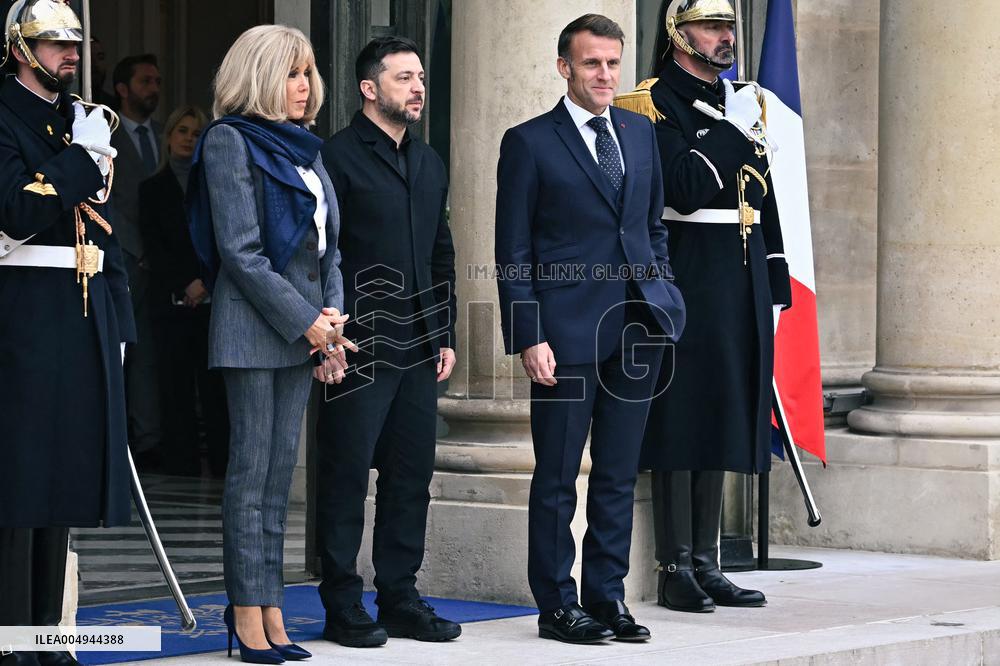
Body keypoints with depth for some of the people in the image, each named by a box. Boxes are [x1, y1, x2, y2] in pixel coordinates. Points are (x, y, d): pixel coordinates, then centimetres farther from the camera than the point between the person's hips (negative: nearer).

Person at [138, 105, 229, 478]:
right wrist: (186, 284, -7)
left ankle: (223, 464, -6)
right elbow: (153, 246, 4)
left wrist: (207, 283, -6)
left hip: (214, 298, 0)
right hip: (171, 301, 0)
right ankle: (182, 468, -1)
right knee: (177, 387, -2)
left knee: (216, 386, -6)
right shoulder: (154, 188, 12)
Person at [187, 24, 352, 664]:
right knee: (252, 470, -5)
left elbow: (327, 243, 17)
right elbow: (240, 250, -12)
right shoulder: (231, 141, -6)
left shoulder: (304, 148, 16)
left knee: (281, 473, 7)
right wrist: (305, 320, -13)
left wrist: (332, 311, 0)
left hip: (305, 326, 7)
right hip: (254, 324, -7)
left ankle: (271, 614, 8)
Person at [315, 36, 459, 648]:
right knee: (347, 477, -1)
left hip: (418, 350, 7)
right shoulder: (338, 157, -6)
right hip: (359, 346, -7)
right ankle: (343, 608, 5)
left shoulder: (430, 163, 17)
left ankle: (401, 599, 16)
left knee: (412, 477, 8)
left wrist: (446, 337, 15)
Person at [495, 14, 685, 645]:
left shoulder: (641, 132, 13)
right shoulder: (529, 143, -2)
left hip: (637, 329, 5)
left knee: (619, 474, 9)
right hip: (567, 331, -5)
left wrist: (661, 292, 10)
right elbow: (513, 252, -4)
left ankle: (607, 595, 16)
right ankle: (557, 604, 9)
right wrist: (529, 337, -11)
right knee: (557, 477, 1)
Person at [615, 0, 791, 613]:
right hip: (685, 281, -7)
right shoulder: (655, 103, -7)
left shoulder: (744, 101, 16)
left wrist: (775, 283, 15)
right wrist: (733, 130, -16)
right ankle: (676, 570, 0)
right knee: (680, 422, -4)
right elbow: (684, 190, -20)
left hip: (744, 282, 7)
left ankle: (705, 563, 16)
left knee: (723, 420, 10)